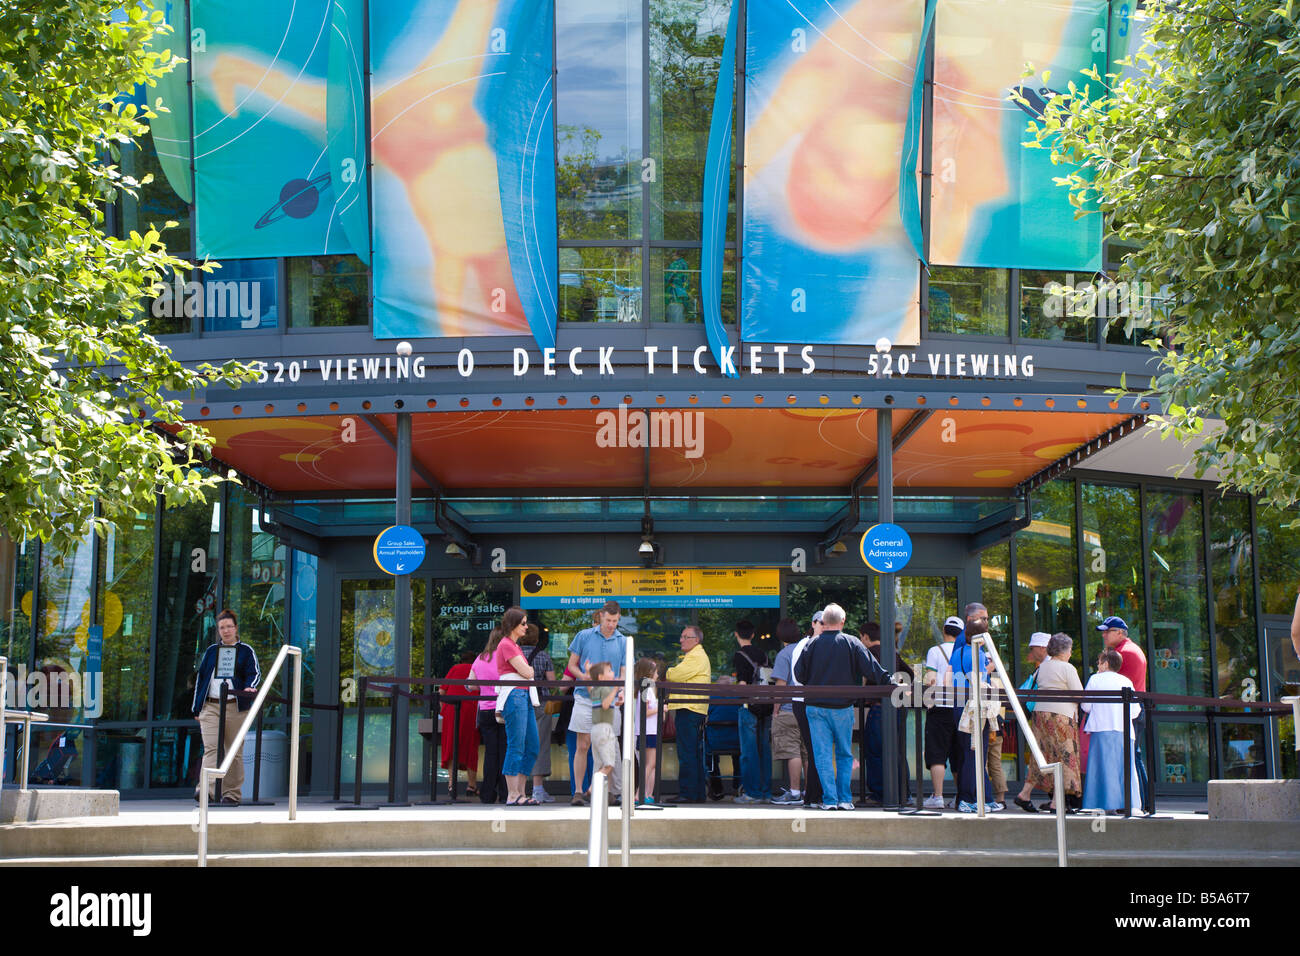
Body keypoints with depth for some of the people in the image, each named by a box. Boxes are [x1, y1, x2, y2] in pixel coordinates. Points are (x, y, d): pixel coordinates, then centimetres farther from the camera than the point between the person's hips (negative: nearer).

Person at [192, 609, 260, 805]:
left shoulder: (245, 651, 10)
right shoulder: (211, 651, 17)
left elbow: (255, 672, 0)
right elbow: (201, 678, 17)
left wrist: (250, 686, -23)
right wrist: (197, 708, 13)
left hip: (235, 707, -1)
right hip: (210, 706, 1)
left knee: (234, 751, 0)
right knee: (211, 748, -14)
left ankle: (231, 793, 6)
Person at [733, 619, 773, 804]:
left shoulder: (740, 655, -6)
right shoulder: (763, 653, 12)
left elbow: (742, 682, -15)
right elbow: (768, 678, 15)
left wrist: (745, 701, -14)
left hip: (750, 707, -6)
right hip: (767, 706, 6)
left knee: (749, 752, -1)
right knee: (764, 749, 10)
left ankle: (752, 793, 0)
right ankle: (766, 792, 12)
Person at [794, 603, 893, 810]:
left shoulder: (812, 644, -1)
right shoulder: (852, 643, -4)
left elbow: (799, 674, 4)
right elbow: (872, 669, -7)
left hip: (816, 706, 0)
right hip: (843, 707, 0)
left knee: (823, 755, 3)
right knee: (844, 755, 12)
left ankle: (829, 799, -2)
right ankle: (845, 799, 9)